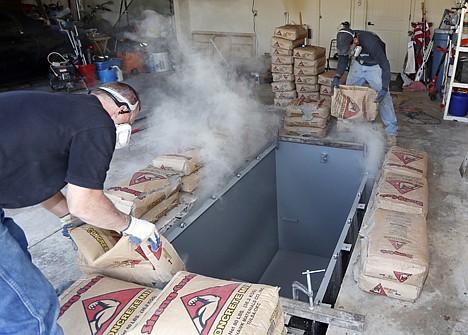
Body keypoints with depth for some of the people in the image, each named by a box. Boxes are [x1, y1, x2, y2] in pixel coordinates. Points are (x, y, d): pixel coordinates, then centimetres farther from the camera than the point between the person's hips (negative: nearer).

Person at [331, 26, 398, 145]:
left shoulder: (370, 42, -38)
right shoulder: (345, 42, -23)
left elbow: (385, 66, -32)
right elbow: (343, 59, -5)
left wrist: (384, 89, -39)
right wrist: (337, 77, -21)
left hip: (375, 66, -5)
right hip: (358, 64, 5)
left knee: (384, 97, -10)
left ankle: (391, 131, -3)